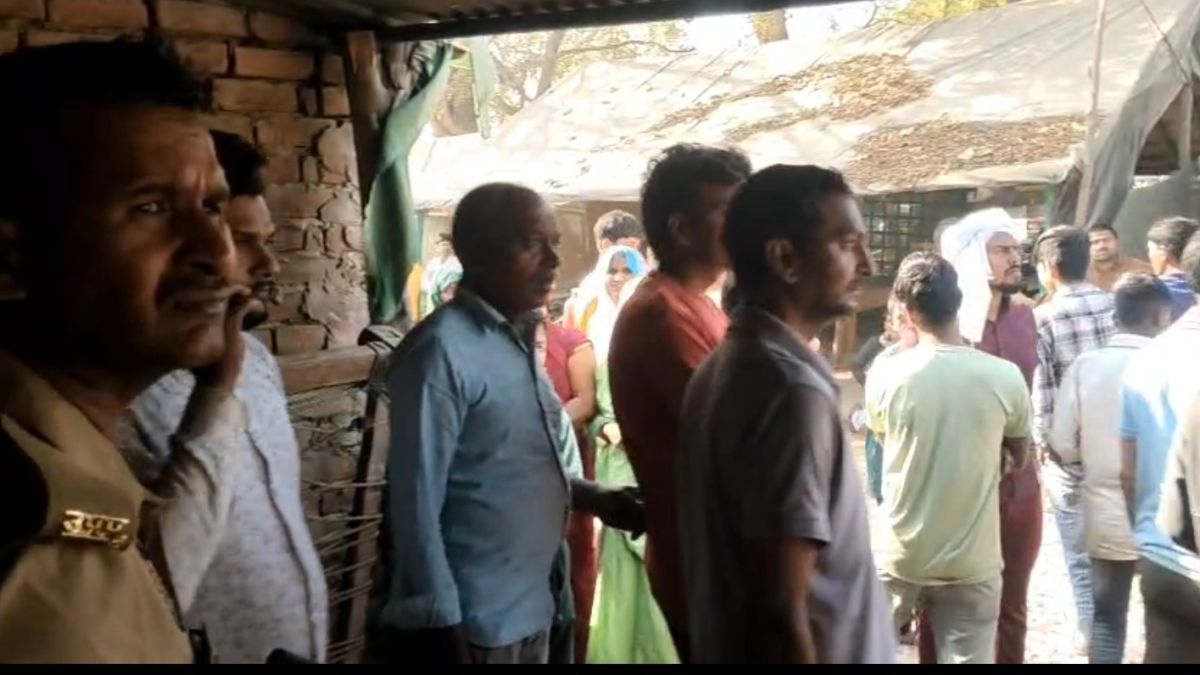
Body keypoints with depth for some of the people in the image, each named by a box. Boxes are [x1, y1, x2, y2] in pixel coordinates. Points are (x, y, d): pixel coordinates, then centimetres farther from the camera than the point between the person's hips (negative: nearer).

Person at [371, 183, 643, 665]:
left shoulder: (517, 341, 7)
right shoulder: (442, 349, -18)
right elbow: (416, 503, -18)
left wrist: (594, 499, 3)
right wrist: (444, 628, -17)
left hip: (530, 611, 8)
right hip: (473, 624, -8)